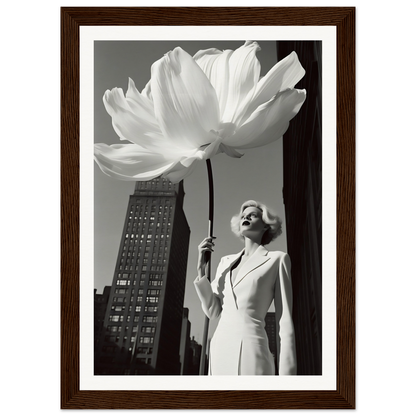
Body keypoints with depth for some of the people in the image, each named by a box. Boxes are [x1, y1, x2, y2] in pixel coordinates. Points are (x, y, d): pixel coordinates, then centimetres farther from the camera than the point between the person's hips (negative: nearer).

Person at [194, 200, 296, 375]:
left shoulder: (277, 259, 4)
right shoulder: (226, 261, 19)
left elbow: (284, 321, 0)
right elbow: (212, 310, 12)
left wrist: (286, 373, -7)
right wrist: (201, 267, 3)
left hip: (251, 352, -5)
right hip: (219, 350, 5)